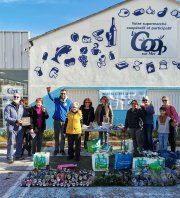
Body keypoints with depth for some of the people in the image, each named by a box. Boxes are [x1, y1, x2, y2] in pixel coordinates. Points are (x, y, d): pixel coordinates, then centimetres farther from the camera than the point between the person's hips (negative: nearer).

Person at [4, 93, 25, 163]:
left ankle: (18, 156, 23)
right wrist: (16, 121, -19)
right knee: (11, 143, -4)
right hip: (11, 127, -5)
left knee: (19, 142, 10)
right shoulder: (8, 107, -2)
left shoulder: (22, 107, 14)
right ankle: (10, 158, 1)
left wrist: (22, 121, -6)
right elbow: (6, 117, -10)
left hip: (20, 128, 5)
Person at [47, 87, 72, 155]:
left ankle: (62, 149, 21)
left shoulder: (69, 101, -1)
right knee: (56, 136, 10)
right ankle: (56, 149, 21)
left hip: (64, 121, 0)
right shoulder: (57, 100, 1)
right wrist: (48, 92, -33)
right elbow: (51, 97, -14)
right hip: (56, 120, 1)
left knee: (63, 136, 8)